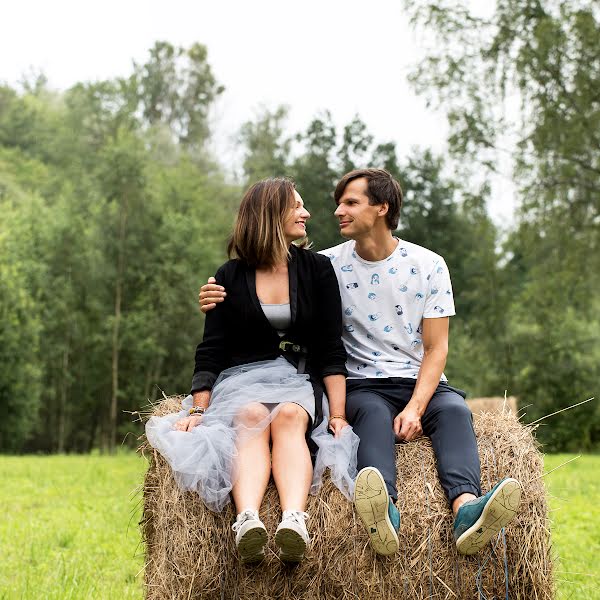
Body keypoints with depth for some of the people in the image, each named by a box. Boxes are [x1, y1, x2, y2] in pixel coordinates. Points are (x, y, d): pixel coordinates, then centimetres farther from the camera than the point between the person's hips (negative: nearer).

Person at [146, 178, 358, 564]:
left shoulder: (317, 270, 8)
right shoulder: (230, 277, 7)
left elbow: (331, 348, 3)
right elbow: (211, 351, 5)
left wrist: (337, 414, -8)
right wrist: (198, 411, -8)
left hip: (299, 379, 0)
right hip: (242, 377, 0)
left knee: (288, 417, -35)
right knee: (252, 417, -35)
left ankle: (295, 520, -59)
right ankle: (247, 521, -59)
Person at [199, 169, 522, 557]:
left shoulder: (428, 265, 4)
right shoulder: (329, 265, 5)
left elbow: (436, 348, 0)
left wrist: (415, 408, -17)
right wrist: (220, 297, -12)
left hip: (420, 382, 1)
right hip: (362, 387, -1)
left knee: (454, 409, -31)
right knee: (373, 412, -36)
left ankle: (466, 510, -57)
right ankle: (385, 516, -64)